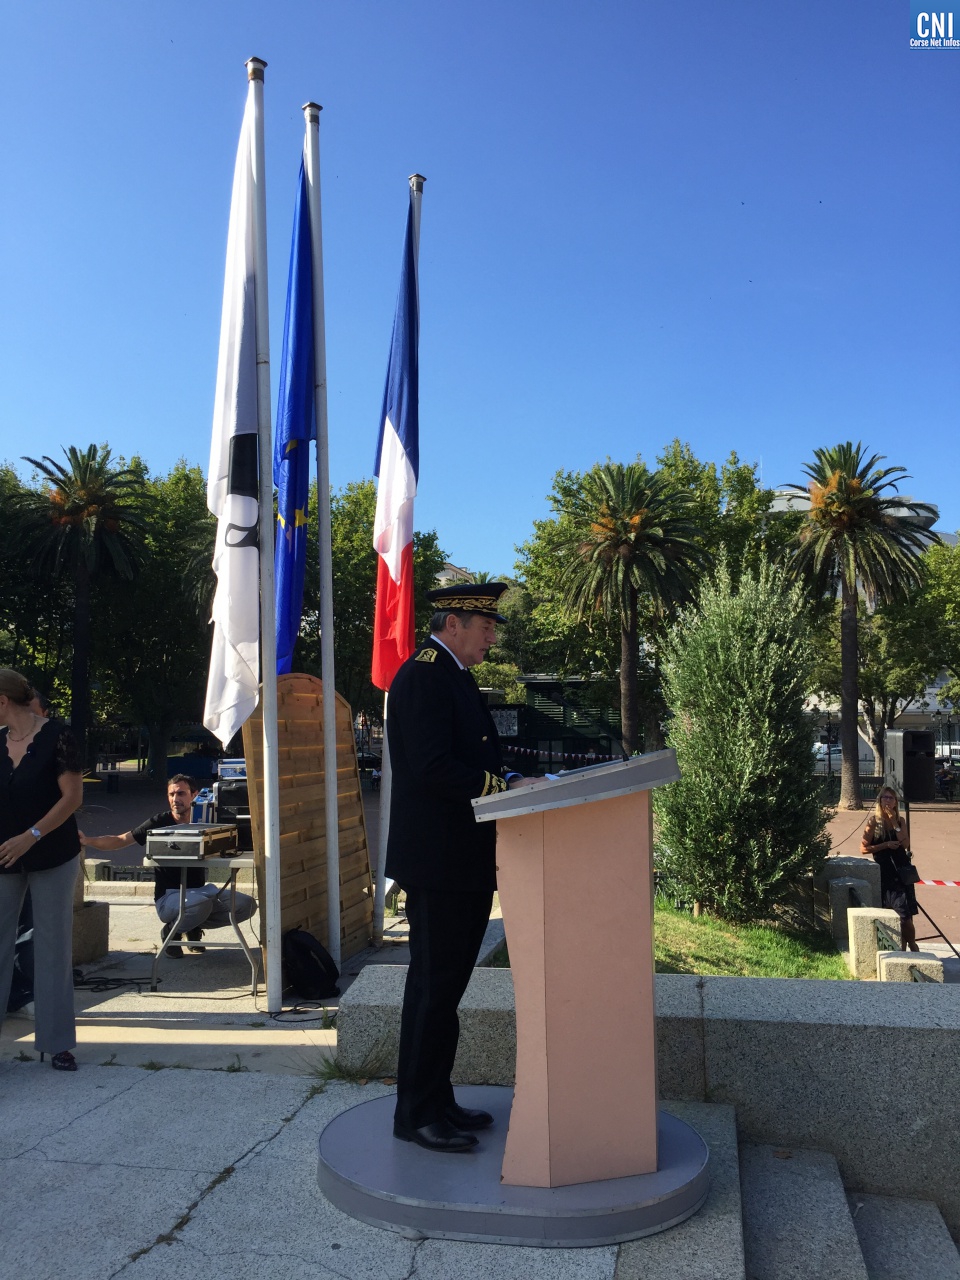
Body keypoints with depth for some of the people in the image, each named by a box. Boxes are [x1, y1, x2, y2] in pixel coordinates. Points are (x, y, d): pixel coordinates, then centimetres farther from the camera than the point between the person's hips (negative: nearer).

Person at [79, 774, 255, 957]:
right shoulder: (160, 822, -4)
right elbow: (120, 840, -5)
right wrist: (87, 840, -19)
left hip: (198, 891, 4)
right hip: (168, 896, -4)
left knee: (247, 904, -14)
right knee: (201, 904, -38)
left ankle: (194, 927, 8)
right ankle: (171, 932, -3)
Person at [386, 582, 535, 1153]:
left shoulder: (453, 676, 17)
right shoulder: (424, 675, -15)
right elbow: (432, 768, -24)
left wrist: (511, 780, 5)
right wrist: (507, 786, -20)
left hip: (464, 860, 10)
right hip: (437, 861, -10)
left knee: (444, 983, 16)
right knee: (434, 985, 0)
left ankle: (437, 1102, 28)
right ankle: (417, 1114, 13)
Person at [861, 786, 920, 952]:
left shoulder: (900, 821, 8)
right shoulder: (873, 821, -2)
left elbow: (904, 843, -10)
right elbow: (864, 848, -6)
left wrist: (894, 822, -11)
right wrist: (886, 845, -12)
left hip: (902, 869, 2)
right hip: (884, 872, -2)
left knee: (905, 915, -3)